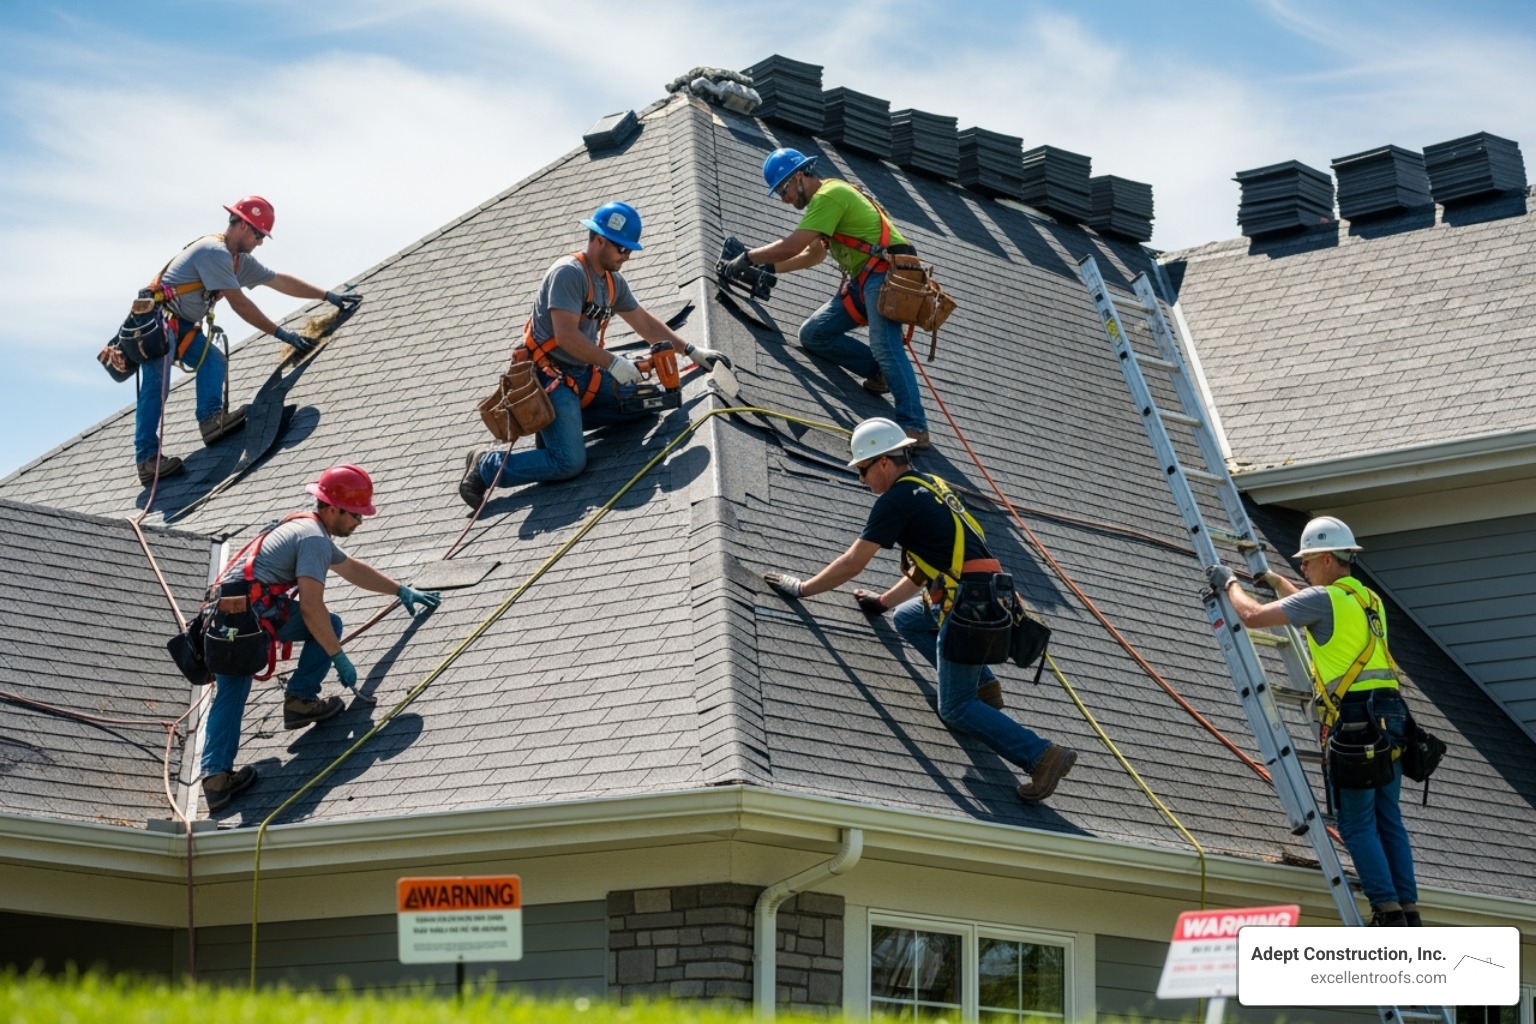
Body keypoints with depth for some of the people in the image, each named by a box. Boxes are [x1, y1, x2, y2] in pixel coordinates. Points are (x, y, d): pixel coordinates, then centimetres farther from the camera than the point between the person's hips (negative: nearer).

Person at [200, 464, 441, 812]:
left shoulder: (305, 528, 28)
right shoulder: (314, 539, -5)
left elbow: (351, 568, 46)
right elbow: (311, 607, -16)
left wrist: (402, 591, 53)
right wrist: (339, 658, -8)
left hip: (220, 615, 9)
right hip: (253, 611, -9)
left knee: (229, 698, 7)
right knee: (328, 625, 6)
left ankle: (215, 775, -8)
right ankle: (301, 701, 5)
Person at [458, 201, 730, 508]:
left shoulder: (613, 281, 10)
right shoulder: (569, 273, -18)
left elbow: (644, 323, 19)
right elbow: (566, 337, -23)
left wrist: (691, 351, 14)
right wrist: (613, 363, -20)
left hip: (584, 376, 9)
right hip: (552, 377, -9)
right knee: (570, 463, -21)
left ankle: (561, 421, 5)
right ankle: (485, 465, -4)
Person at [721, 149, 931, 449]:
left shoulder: (829, 196, -12)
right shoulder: (828, 196, 21)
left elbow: (791, 247, -18)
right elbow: (815, 253, 33)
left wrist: (749, 258, -5)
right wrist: (770, 269, 25)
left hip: (885, 274, -11)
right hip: (863, 280, 11)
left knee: (885, 346, -28)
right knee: (813, 334, 8)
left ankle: (914, 427, -34)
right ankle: (881, 373, 4)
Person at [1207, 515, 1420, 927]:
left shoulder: (1324, 598, -7)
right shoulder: (1369, 599, 20)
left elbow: (1253, 615, -6)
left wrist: (1229, 583, 12)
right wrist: (1275, 580, 51)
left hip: (1354, 719, -8)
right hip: (1390, 719, 8)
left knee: (1357, 822, -3)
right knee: (1388, 818, 10)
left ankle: (1387, 908, -8)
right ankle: (1408, 908, 8)